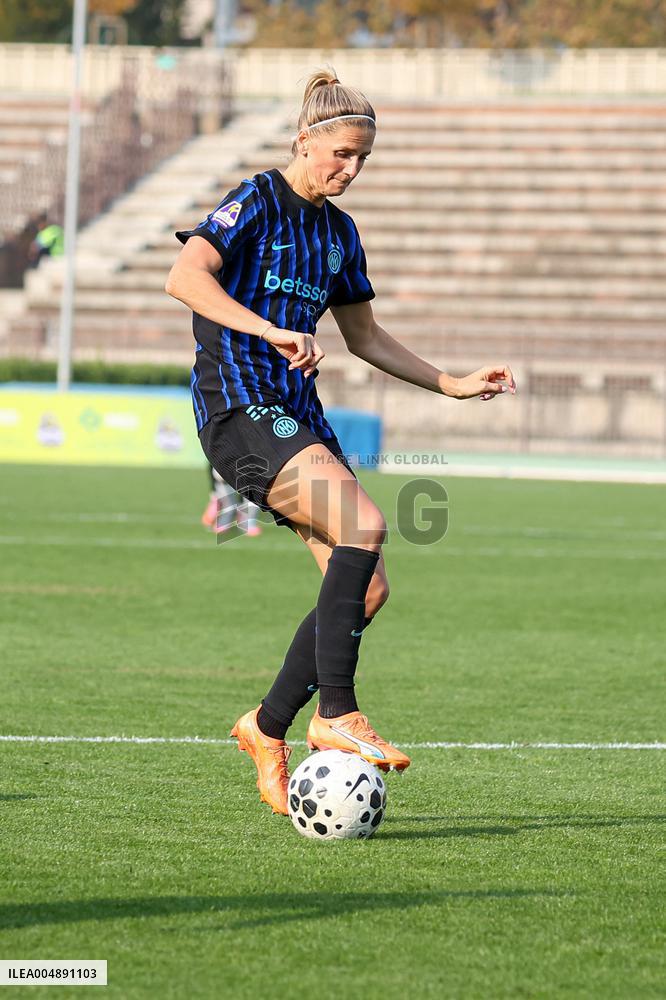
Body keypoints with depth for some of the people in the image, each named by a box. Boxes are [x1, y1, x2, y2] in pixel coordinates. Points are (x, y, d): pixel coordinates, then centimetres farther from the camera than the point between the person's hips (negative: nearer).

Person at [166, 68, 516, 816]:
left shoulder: (339, 231, 16)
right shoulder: (257, 203, -7)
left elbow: (364, 337, 27)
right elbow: (184, 276, -23)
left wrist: (452, 384, 21)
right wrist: (274, 333, -31)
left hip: (296, 414, 8)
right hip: (237, 408, -8)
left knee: (367, 587, -2)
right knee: (364, 525, -26)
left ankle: (268, 728, 11)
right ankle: (336, 717, -22)